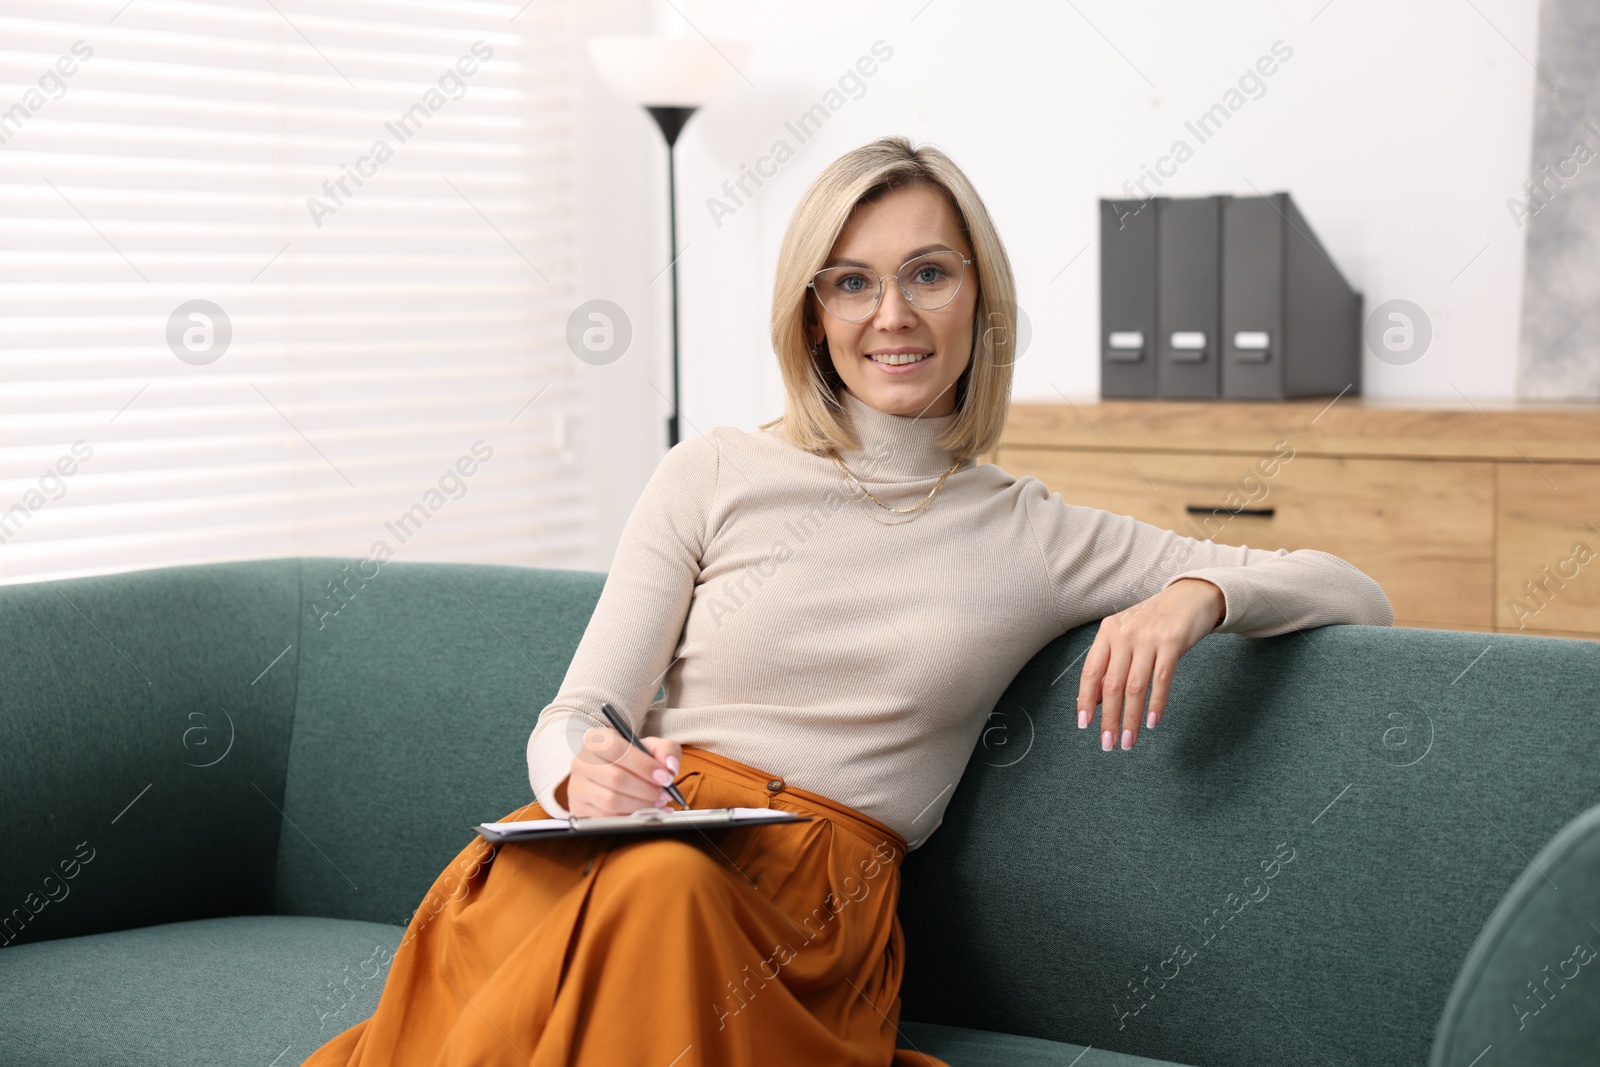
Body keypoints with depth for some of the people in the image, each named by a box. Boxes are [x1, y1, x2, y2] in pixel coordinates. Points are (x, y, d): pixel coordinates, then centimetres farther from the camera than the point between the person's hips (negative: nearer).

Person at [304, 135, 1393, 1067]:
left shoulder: (1036, 537, 12)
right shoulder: (715, 475, 10)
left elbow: (1357, 595, 16)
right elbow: (573, 720, 8)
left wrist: (1194, 595, -7)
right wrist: (587, 776, -17)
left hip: (813, 916, 0)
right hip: (629, 855, 0)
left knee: (673, 895, -36)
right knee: (658, 886, -38)